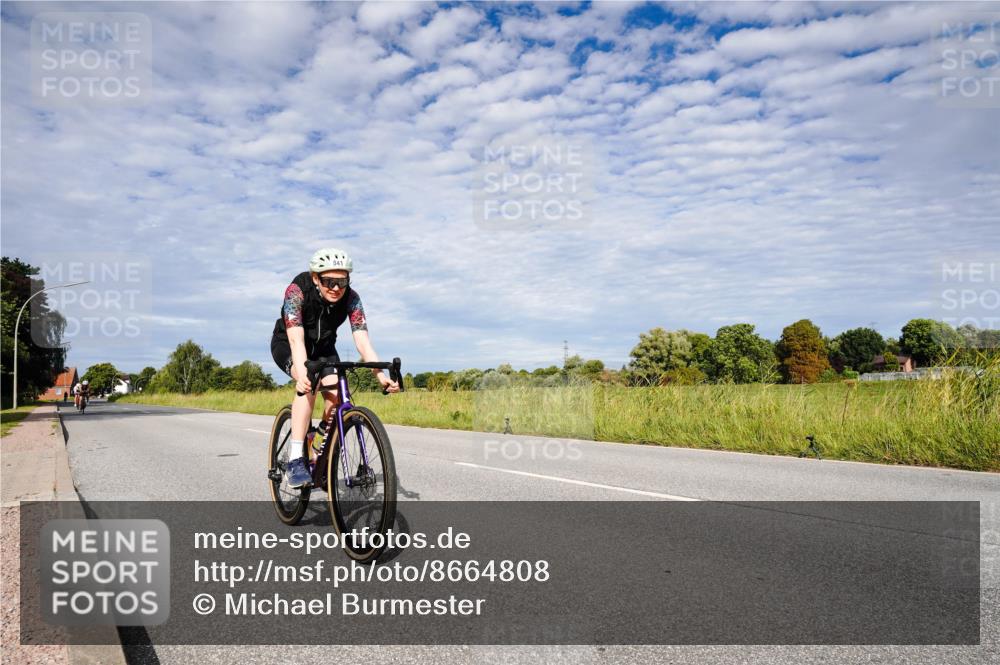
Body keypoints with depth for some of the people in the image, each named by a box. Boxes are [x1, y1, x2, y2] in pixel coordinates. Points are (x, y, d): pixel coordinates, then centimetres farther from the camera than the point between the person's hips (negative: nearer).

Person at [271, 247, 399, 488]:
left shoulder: (351, 298, -23)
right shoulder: (297, 291, -32)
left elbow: (363, 341, -30)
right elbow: (296, 339, -43)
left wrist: (381, 375, -45)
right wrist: (302, 374, -59)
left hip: (323, 347, 3)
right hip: (287, 344, -3)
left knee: (336, 395, -21)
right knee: (309, 383, -34)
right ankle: (296, 462, -32)